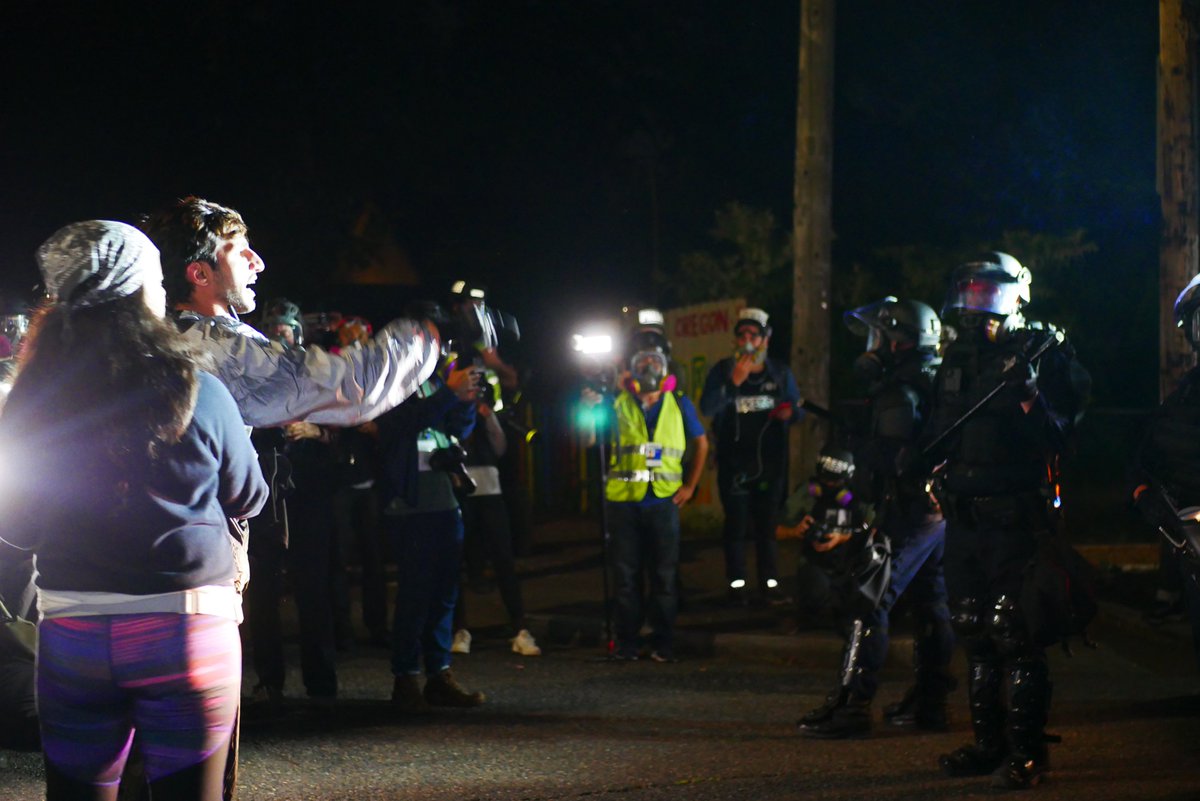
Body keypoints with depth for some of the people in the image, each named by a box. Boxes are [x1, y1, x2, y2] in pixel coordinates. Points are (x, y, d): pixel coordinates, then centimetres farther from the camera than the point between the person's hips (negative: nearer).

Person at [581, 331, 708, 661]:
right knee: (625, 575, 2)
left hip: (664, 501, 0)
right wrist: (589, 410, -18)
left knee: (665, 575, 1)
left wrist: (690, 486, 11)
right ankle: (627, 643, 8)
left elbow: (701, 443, 18)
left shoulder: (678, 404, 8)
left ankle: (663, 644, 6)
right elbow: (589, 440, 0)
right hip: (623, 501, 0)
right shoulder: (618, 403, 6)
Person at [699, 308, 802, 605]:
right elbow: (707, 407, -18)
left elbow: (797, 409, 14)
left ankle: (769, 581, 11)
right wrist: (734, 382, -29)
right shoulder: (723, 370, -3)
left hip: (770, 461, 2)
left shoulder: (780, 373, 6)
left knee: (767, 524, 6)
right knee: (737, 524, -1)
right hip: (733, 462, -2)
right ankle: (737, 583, 4)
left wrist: (790, 411, -10)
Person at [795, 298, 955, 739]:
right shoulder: (936, 384, 16)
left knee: (869, 602, -10)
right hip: (939, 508, 10)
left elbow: (889, 458, -22)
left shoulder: (901, 393, -16)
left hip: (908, 513, -10)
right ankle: (930, 700, 20)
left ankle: (852, 703, -12)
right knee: (930, 603, 14)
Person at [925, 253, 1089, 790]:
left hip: (1016, 518, -8)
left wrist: (1032, 397, -28)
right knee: (975, 633, 12)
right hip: (964, 518, 8)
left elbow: (1061, 433, -14)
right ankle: (988, 742, 21)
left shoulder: (1042, 353, -6)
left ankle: (1026, 750, -5)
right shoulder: (956, 362, 15)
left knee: (1015, 634, -9)